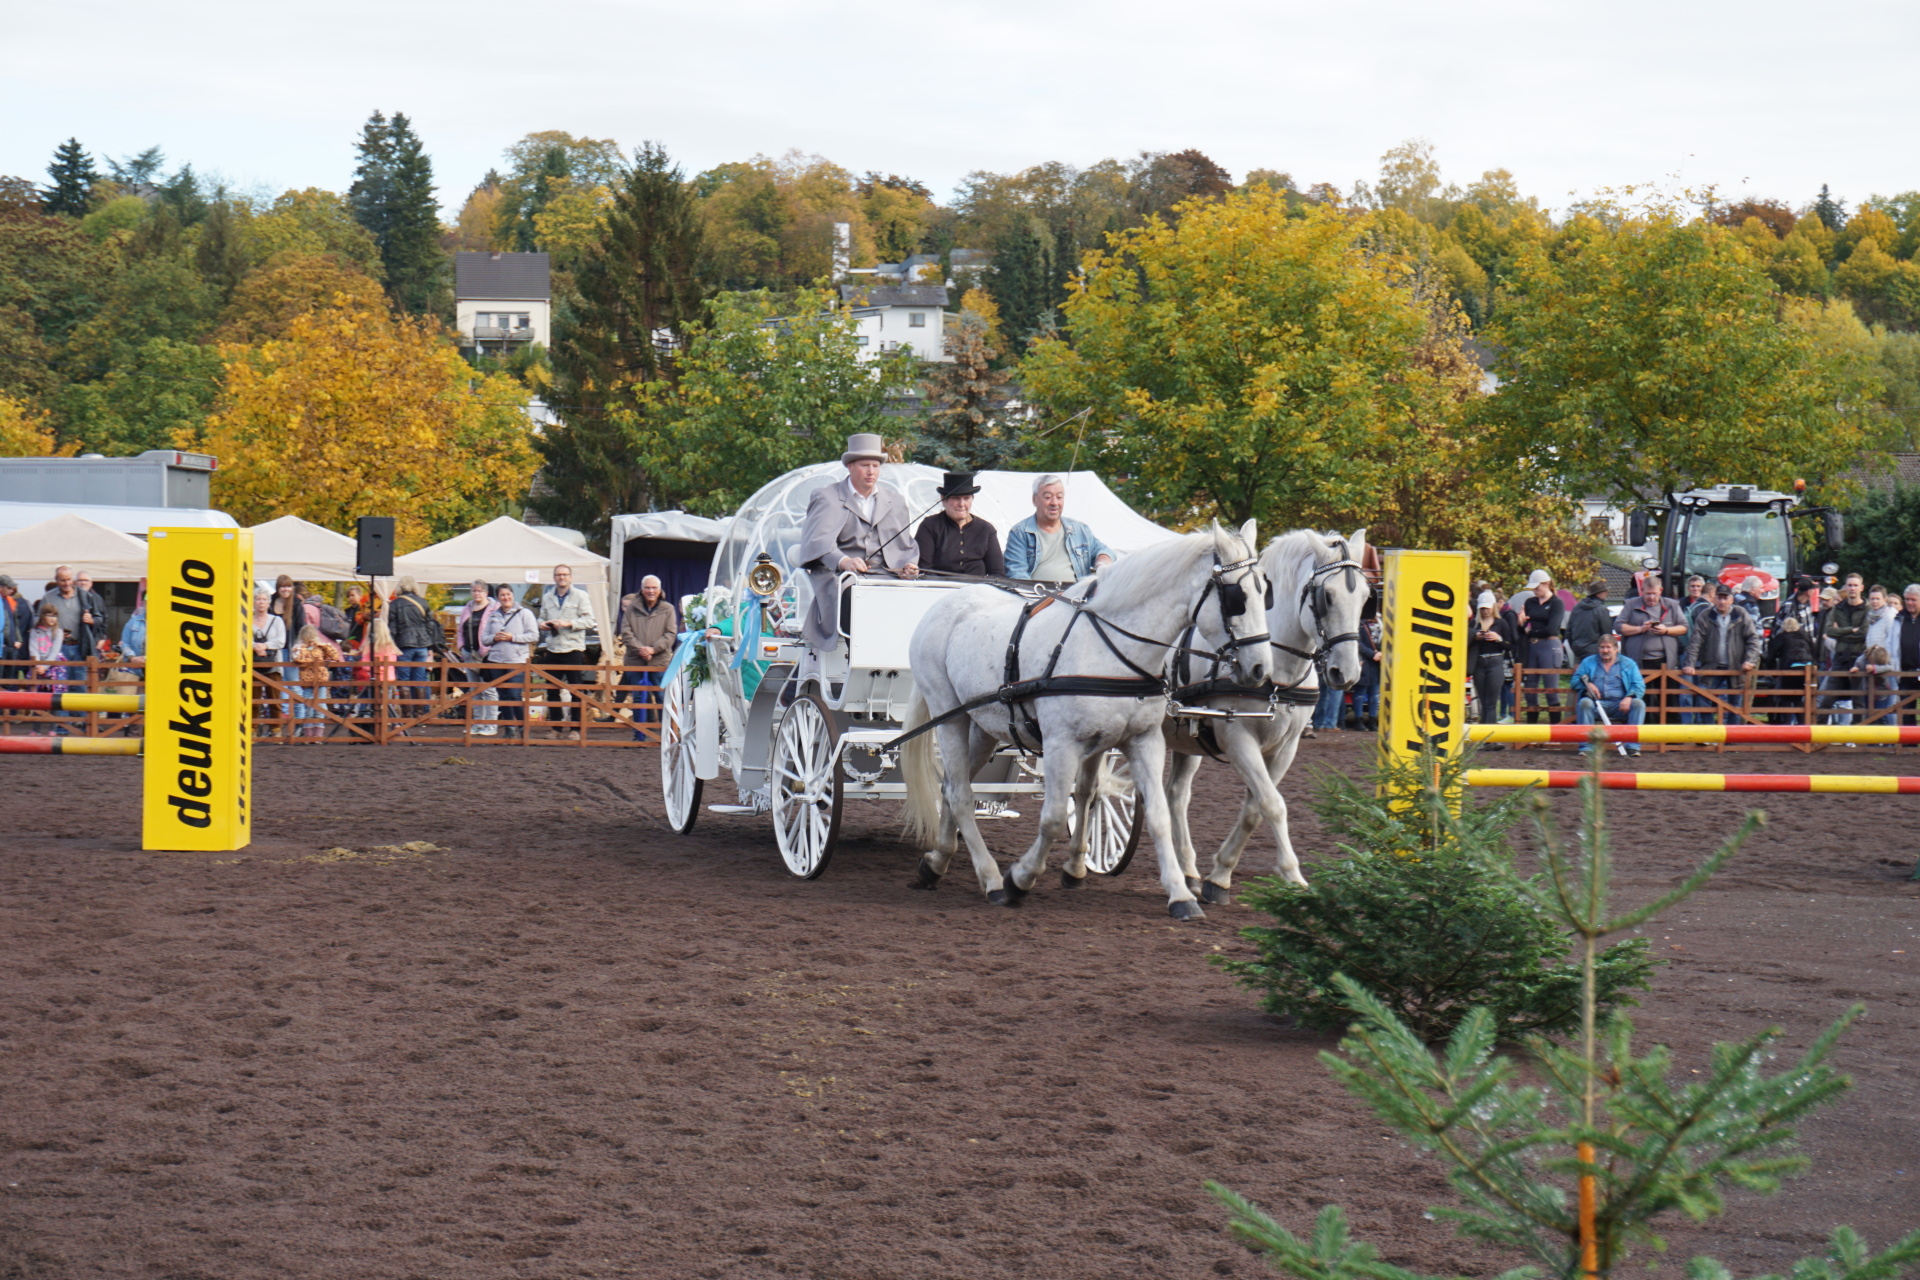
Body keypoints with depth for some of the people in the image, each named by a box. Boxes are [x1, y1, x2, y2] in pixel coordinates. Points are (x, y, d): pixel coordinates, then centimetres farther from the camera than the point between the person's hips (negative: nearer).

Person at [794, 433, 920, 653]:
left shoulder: (895, 502, 26)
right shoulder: (826, 497, 9)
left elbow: (905, 546, 21)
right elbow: (819, 539, -9)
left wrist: (907, 565, -5)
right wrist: (843, 562, -31)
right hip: (837, 578, -4)